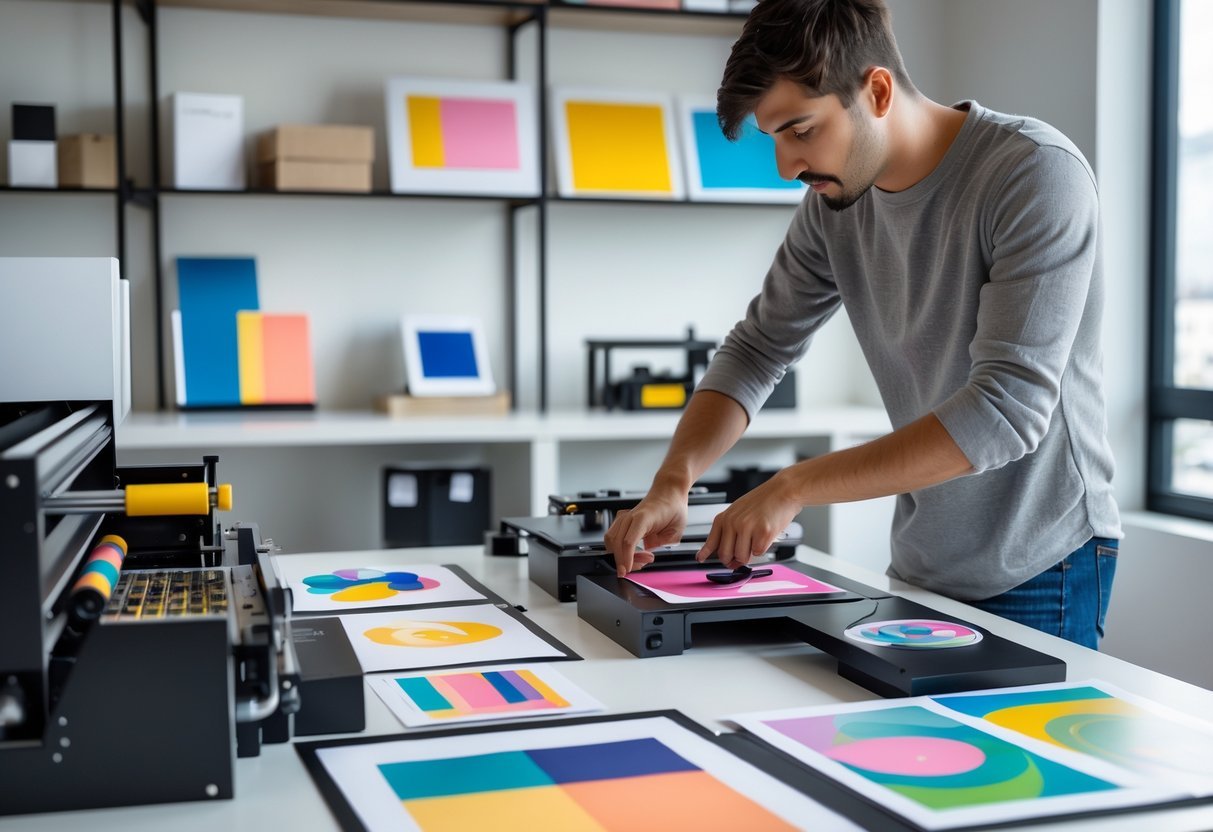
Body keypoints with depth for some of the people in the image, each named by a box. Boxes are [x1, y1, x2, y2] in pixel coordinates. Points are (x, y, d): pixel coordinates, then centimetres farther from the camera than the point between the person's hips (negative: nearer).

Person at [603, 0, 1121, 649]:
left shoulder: (1037, 176, -21)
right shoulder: (834, 203, -1)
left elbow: (1008, 408, -29)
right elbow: (756, 351, 6)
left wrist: (796, 487, -31)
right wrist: (673, 481, -12)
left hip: (1039, 569, -5)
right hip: (919, 569, 6)